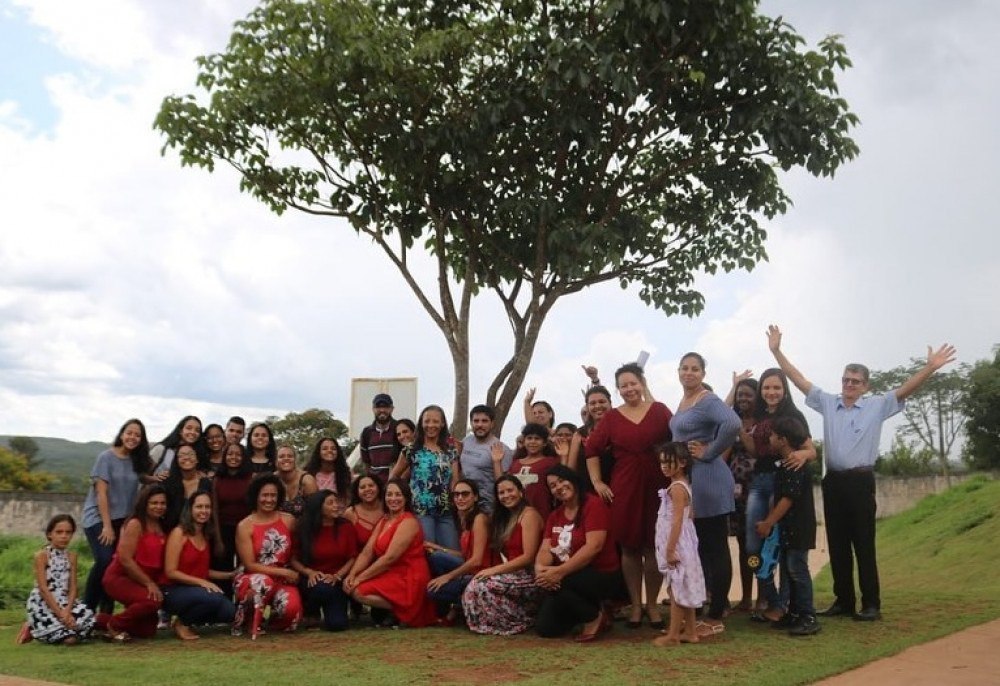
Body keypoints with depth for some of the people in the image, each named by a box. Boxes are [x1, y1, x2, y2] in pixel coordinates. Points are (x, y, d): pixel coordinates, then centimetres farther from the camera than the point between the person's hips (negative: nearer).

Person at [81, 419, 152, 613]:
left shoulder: (137, 460, 7)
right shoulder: (107, 457, -6)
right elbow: (101, 493, -11)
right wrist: (107, 525, -15)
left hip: (123, 520, 5)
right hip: (98, 519, -5)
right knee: (105, 561, -22)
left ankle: (105, 613, 6)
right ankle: (87, 610, -10)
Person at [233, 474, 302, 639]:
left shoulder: (289, 520, 0)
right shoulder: (244, 526, -8)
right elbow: (250, 565, -10)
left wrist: (291, 574, -6)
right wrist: (283, 572, -15)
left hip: (283, 578, 2)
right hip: (252, 577, -2)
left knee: (292, 608, -28)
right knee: (263, 583, -38)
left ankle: (273, 621, 9)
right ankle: (251, 622, -10)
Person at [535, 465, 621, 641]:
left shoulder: (593, 505, -13)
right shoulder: (554, 516, 10)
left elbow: (593, 547, -24)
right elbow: (545, 549, 0)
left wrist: (560, 572, -32)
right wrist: (540, 567, -25)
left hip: (602, 576, -7)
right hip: (571, 578, 7)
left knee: (558, 583, -33)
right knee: (545, 628, -5)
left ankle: (595, 616, -7)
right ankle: (588, 607, 18)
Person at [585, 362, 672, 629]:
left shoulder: (659, 411, 3)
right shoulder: (611, 417, 4)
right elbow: (592, 449, 7)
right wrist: (597, 482, 2)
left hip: (656, 487, 0)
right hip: (624, 489, 0)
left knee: (654, 546, 4)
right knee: (629, 547, 4)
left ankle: (652, 604, 17)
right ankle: (635, 605, 15)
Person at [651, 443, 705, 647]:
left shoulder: (676, 487, -18)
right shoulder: (683, 485, 12)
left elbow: (678, 520, -22)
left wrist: (670, 549, -22)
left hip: (676, 545, -10)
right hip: (681, 544, 10)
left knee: (676, 590, -3)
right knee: (684, 590, 14)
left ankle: (673, 635, 3)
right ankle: (690, 631, 21)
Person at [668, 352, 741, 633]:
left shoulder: (708, 401, -14)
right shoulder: (682, 402, 14)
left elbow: (732, 424, -32)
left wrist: (709, 452, -23)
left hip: (707, 480, -10)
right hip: (686, 479, 10)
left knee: (716, 548, -1)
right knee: (699, 546, 16)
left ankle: (716, 617, 5)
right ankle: (717, 603, 28)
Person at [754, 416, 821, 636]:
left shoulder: (796, 466, -18)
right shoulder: (785, 465, 13)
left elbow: (788, 499, -22)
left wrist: (768, 523, -18)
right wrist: (768, 522, 11)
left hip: (797, 528, -10)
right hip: (786, 528, 10)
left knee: (797, 571, -7)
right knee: (787, 571, 13)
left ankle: (808, 618, -1)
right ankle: (794, 614, 21)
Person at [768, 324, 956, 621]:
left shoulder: (877, 406, 2)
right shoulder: (827, 402, 9)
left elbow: (905, 389, -8)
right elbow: (799, 379, 7)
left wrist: (930, 367, -21)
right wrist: (776, 351, 1)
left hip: (860, 482, -3)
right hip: (833, 481, 3)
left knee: (863, 545, -1)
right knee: (837, 545, 9)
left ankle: (871, 604, 7)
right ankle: (843, 600, 18)